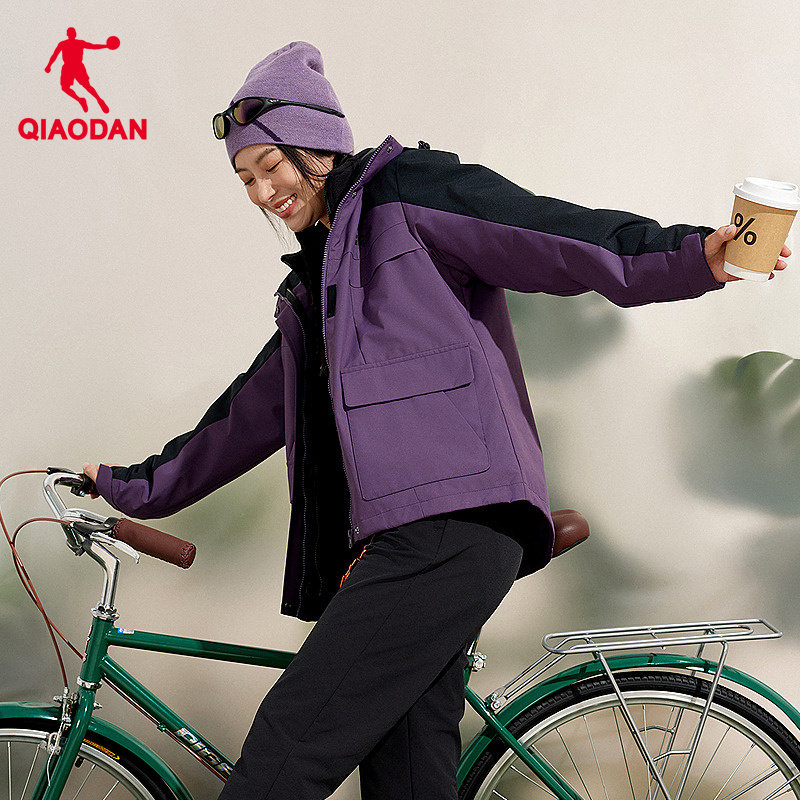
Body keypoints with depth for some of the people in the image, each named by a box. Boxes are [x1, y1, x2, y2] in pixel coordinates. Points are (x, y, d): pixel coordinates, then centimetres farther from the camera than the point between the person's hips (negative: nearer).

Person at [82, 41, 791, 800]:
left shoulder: (409, 190, 5)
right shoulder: (314, 282, 29)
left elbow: (558, 236, -9)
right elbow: (249, 415, 36)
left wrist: (691, 255, -25)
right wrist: (138, 487, 41)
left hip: (452, 524, -9)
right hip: (397, 538, 9)